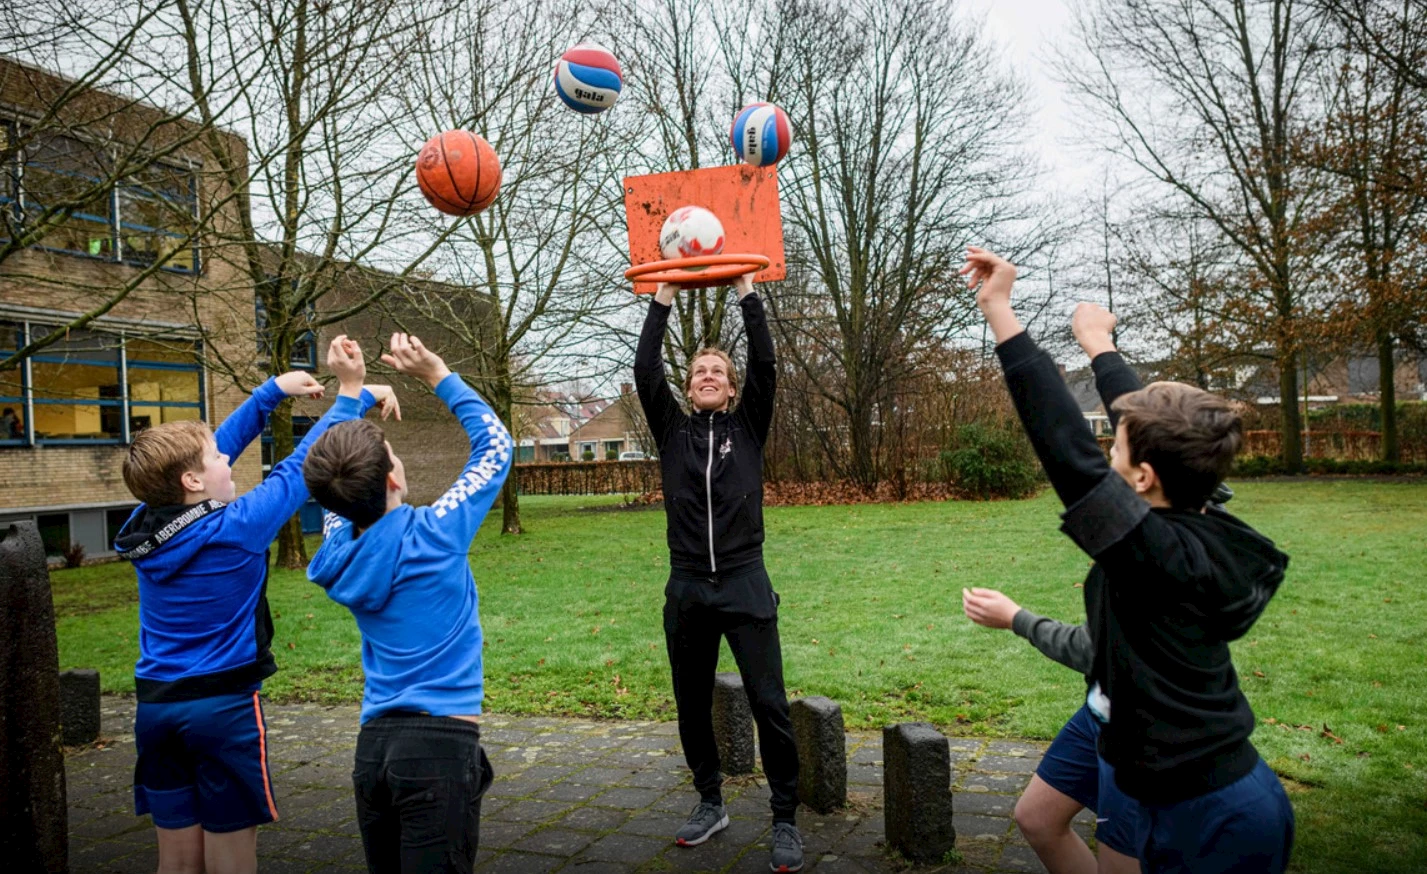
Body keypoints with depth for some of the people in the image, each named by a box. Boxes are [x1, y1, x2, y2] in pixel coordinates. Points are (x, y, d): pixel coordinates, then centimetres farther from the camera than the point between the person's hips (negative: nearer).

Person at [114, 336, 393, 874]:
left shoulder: (146, 527, 1)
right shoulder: (235, 528, -17)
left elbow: (212, 449, 10)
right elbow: (301, 466, -9)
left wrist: (273, 391, 13)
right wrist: (351, 394, 0)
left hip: (156, 705, 6)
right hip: (222, 706, -6)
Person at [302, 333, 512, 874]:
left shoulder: (339, 555, 2)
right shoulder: (432, 538, -14)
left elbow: (342, 494, 23)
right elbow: (496, 445, -2)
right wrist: (439, 376, 4)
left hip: (374, 742, 7)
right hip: (441, 744, -6)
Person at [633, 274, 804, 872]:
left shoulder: (749, 426, 6)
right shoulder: (672, 429, 8)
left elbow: (765, 365, -5)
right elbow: (645, 370, -1)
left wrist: (745, 290, -5)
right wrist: (663, 296, 0)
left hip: (744, 584, -2)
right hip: (686, 588, 2)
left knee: (769, 705, -3)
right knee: (692, 708, 13)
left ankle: (785, 821, 12)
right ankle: (710, 804, 32)